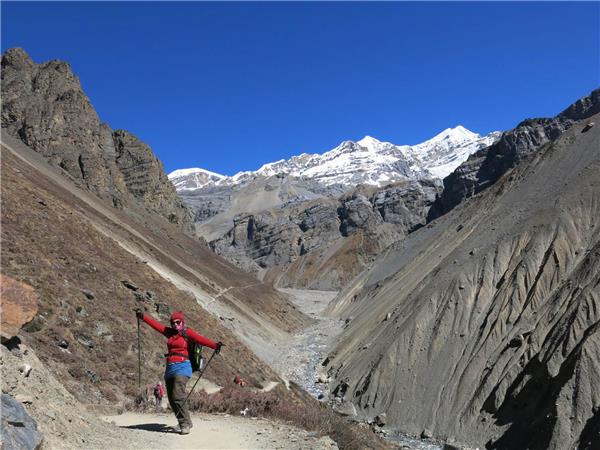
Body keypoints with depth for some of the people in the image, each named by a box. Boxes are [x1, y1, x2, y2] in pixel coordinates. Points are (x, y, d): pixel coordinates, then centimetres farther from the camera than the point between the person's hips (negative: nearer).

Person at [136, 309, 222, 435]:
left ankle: (185, 424, -8)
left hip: (182, 367, -7)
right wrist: (143, 316, 18)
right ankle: (185, 423, 19)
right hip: (170, 368, 7)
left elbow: (200, 339, -12)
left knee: (178, 396, -18)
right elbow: (156, 324, 18)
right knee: (171, 399, 7)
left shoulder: (187, 332, -1)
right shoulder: (170, 332, 16)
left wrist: (215, 345, -23)